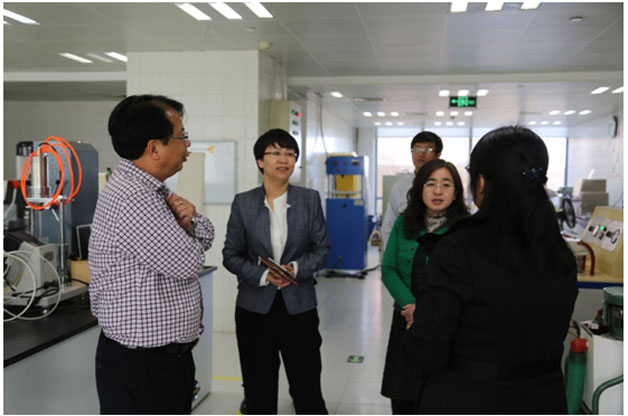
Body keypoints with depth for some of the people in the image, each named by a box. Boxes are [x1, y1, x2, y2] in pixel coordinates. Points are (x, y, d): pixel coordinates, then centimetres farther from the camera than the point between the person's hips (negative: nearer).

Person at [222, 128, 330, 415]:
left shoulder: (310, 200, 2)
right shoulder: (243, 203, 0)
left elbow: (321, 249, 3)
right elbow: (231, 255, 1)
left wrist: (296, 268, -15)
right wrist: (263, 275, -15)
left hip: (299, 308, 0)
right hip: (255, 308, 1)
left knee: (308, 391, 1)